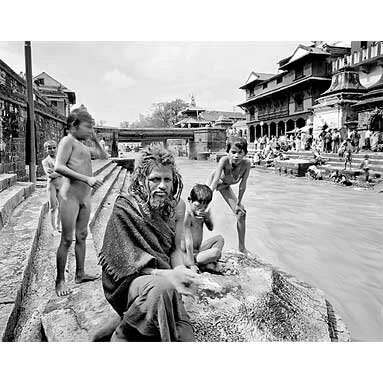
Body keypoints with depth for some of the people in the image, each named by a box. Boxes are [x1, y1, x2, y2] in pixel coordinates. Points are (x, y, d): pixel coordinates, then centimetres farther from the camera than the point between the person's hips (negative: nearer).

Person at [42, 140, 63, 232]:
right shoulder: (45, 161, -2)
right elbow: (49, 175, -15)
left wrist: (54, 172, -17)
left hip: (61, 184, 3)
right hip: (51, 184, -3)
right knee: (53, 207, 2)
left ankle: (58, 226, 23)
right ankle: (53, 228, 12)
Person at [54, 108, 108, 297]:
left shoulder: (83, 145, 18)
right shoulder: (68, 141, -8)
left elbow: (102, 155, 31)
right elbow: (59, 167, -22)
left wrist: (95, 139, 16)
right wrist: (87, 178, -27)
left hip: (85, 196, 9)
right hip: (70, 195, -9)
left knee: (81, 236, 14)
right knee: (67, 239, -2)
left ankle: (80, 274, 27)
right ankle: (60, 281, 12)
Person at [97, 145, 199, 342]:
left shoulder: (176, 206, 1)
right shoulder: (125, 207, -13)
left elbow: (176, 248, 4)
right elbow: (127, 260, -16)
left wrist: (181, 272, -18)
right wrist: (166, 275, -30)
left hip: (164, 281, 6)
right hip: (128, 279, -5)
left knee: (185, 337, -9)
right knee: (162, 288, -38)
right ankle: (121, 335, -10)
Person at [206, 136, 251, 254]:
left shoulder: (246, 164, -33)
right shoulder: (224, 160, -40)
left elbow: (242, 186, -22)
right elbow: (214, 183, -43)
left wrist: (238, 203, -13)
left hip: (225, 186, 3)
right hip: (213, 180, -3)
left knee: (241, 213, -2)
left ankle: (241, 247, 14)